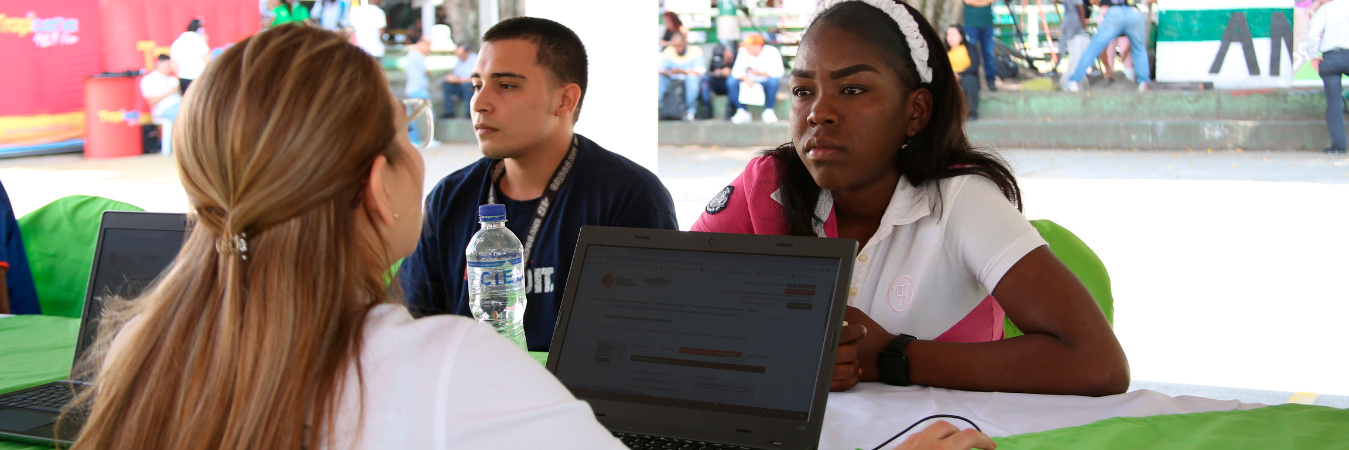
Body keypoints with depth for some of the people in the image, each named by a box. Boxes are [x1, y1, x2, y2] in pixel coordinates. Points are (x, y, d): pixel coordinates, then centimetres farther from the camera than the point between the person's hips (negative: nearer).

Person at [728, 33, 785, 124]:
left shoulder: (772, 52, -14)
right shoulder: (744, 52, -8)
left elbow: (779, 72, -21)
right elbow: (736, 70, -16)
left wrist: (760, 73, -30)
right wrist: (745, 78, -37)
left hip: (766, 83, -2)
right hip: (750, 83, 2)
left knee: (773, 81, -37)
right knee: (731, 82, -24)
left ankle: (768, 111, -19)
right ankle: (742, 112, -15)